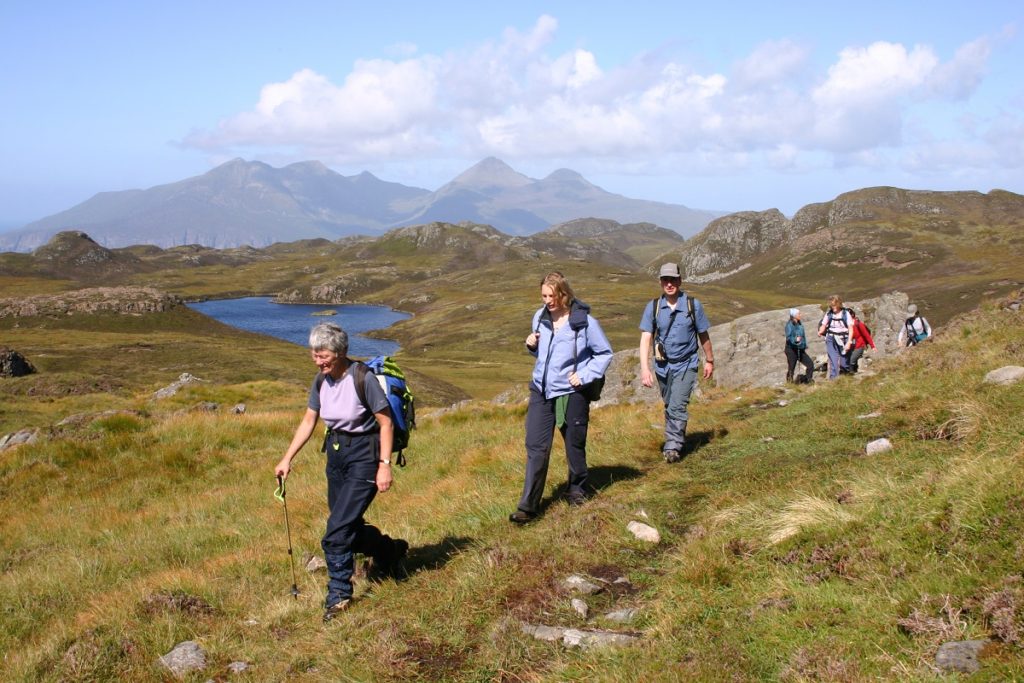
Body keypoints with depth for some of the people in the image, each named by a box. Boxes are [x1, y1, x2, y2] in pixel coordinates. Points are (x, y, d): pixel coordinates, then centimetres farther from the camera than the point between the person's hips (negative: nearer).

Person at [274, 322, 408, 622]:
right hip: (336, 452, 7)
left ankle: (339, 593, 4)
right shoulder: (321, 381, 1)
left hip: (364, 454, -7)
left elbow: (385, 422, -15)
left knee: (338, 527, -11)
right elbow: (308, 421, 10)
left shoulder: (363, 378, -19)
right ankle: (390, 552, 42)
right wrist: (287, 458, 4)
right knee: (350, 525, 16)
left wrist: (385, 465, -18)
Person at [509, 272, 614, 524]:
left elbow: (605, 353, -2)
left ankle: (577, 489, 36)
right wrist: (531, 346, -3)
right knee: (536, 448, -3)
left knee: (574, 445, 13)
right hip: (541, 391, 3)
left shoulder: (584, 322, -11)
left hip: (571, 393, -3)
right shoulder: (540, 317, 3)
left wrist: (585, 375, -12)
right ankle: (528, 505, -2)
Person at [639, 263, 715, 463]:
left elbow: (703, 335, 5)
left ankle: (673, 447, -13)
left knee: (677, 407, -15)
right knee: (669, 407, 15)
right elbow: (646, 338, -10)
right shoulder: (653, 307, -4)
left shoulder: (693, 305, -6)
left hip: (685, 365, -3)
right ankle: (678, 439, 33)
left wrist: (709, 360, 13)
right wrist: (644, 368, -19)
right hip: (663, 365, 3)